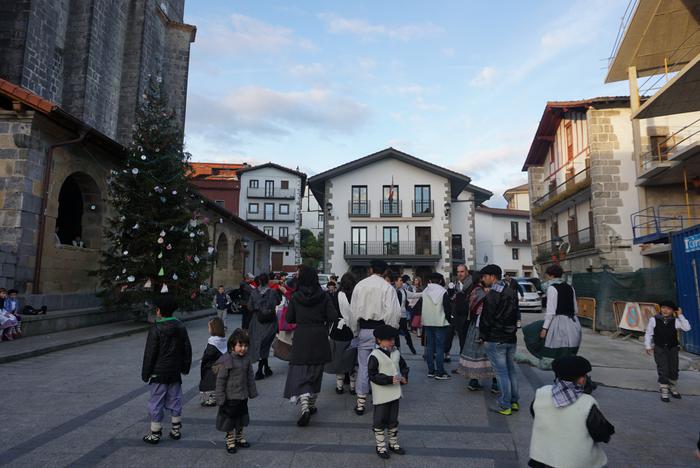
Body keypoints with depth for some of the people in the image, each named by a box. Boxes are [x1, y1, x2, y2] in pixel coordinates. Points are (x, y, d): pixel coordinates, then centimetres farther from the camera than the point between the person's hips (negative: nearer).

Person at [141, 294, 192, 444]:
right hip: (175, 373, 5)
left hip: (158, 373, -5)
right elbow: (187, 349, 7)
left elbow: (150, 353, -12)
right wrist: (185, 367, 18)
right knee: (175, 401, 15)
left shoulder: (156, 329, -16)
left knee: (156, 404, 7)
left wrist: (145, 373, -2)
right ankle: (176, 430, 24)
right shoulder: (181, 327, 1)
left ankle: (155, 434, 16)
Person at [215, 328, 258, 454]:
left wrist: (252, 392, 13)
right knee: (229, 419, 9)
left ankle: (239, 438, 38)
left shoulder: (246, 359, -2)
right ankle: (230, 441, 28)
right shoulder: (226, 360, -21)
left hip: (243, 396, 6)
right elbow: (220, 380, -16)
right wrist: (220, 398, -15)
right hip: (230, 397, -6)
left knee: (242, 418, 20)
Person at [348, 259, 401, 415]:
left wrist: (355, 331, 12)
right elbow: (393, 312, -13)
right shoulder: (388, 287, -7)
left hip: (364, 329, 2)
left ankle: (360, 402, 16)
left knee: (363, 366, 9)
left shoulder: (360, 285, 2)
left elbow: (353, 310, 4)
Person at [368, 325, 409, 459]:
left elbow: (404, 366, 14)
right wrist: (390, 379, -27)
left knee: (393, 420, 21)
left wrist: (404, 377, -6)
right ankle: (381, 446, 24)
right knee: (379, 422, 8)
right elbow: (373, 376, -21)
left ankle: (393, 443, 37)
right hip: (381, 395, -6)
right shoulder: (375, 356, -18)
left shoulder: (396, 352, 2)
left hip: (395, 393, 6)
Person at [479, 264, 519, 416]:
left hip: (495, 339, -8)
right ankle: (514, 401, 25)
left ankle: (505, 406, 5)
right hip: (511, 337, 8)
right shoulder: (512, 292, 9)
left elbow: (486, 318, -15)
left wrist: (483, 335, -3)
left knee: (501, 372, -2)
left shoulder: (491, 295, -17)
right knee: (511, 369, 16)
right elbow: (515, 314, 16)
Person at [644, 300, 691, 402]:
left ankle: (672, 388, 38)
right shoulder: (654, 320, -8)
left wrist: (680, 315, -15)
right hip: (659, 349, -3)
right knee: (663, 371, -5)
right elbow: (648, 334, -1)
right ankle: (664, 392, 7)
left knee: (674, 370, 15)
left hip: (673, 349, 3)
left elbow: (687, 328, -19)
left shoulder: (675, 321, -3)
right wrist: (648, 346, -4)